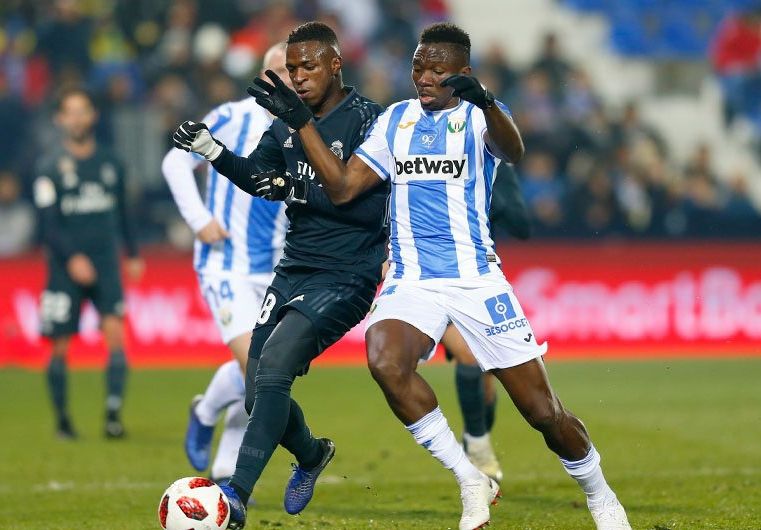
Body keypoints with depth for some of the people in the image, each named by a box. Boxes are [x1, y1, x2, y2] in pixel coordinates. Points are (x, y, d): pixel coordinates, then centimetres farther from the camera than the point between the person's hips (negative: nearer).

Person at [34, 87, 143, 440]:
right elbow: (48, 222, -8)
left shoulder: (110, 164, 10)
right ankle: (62, 419, 17)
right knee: (61, 348, 2)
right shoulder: (51, 168, -3)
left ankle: (113, 413, -17)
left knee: (116, 333, -15)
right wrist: (72, 258, -19)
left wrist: (133, 254, 16)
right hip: (65, 268, -2)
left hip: (105, 265, 2)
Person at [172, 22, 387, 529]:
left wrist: (302, 191, -24)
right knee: (260, 392, 6)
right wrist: (211, 149, -6)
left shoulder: (368, 121, -11)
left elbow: (375, 206, -18)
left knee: (274, 362, -25)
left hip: (344, 278, -7)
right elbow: (254, 175, 12)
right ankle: (311, 454, 38)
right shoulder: (289, 122, 10)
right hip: (294, 272, 7)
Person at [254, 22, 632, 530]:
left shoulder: (479, 116, -1)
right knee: (385, 361, -31)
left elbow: (513, 151, -25)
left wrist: (485, 102, -45)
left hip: (477, 278, -3)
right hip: (411, 279, 3)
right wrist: (301, 122, 3)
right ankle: (473, 483, -16)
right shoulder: (394, 120, 13)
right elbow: (343, 187, 12)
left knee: (544, 412, -3)